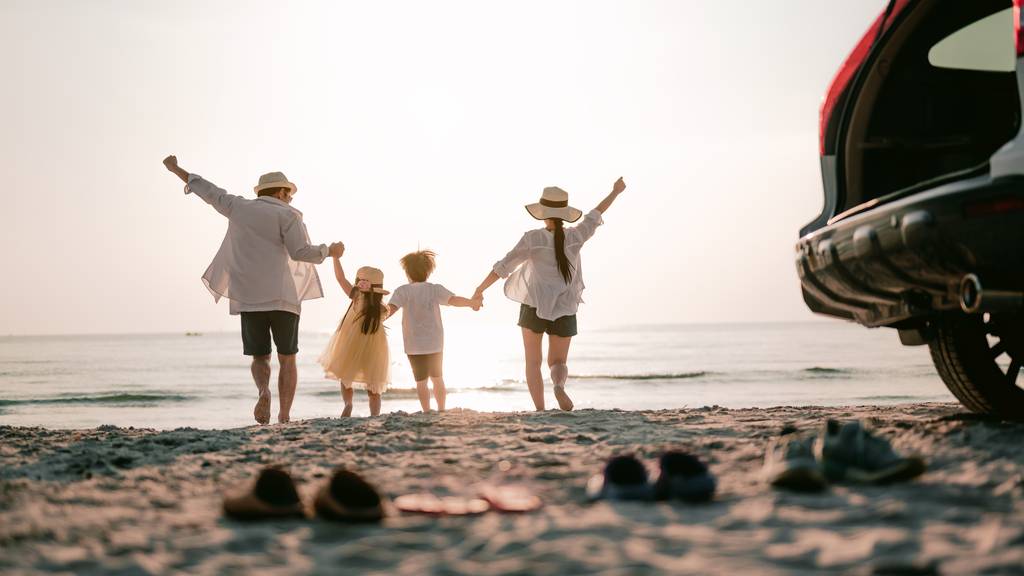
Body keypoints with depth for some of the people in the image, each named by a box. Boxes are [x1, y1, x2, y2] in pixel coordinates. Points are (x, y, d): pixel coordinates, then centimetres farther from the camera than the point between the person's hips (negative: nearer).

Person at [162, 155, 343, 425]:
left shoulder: (239, 207, 11)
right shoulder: (287, 215, 0)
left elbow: (208, 190, 22)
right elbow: (301, 252, -11)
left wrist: (176, 169, 36)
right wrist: (330, 250, 6)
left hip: (248, 298, 3)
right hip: (282, 296, -3)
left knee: (260, 358, 12)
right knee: (287, 359, 8)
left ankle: (263, 391, -21)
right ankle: (285, 418, -4)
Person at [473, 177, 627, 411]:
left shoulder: (533, 238, -10)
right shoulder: (575, 236, -4)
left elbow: (503, 266, -9)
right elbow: (595, 215, 13)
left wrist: (480, 290, 1)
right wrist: (615, 192, 29)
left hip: (534, 306, -2)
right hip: (564, 311, 2)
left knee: (533, 362, 12)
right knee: (558, 363, 13)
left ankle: (540, 411, -3)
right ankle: (559, 386, -23)